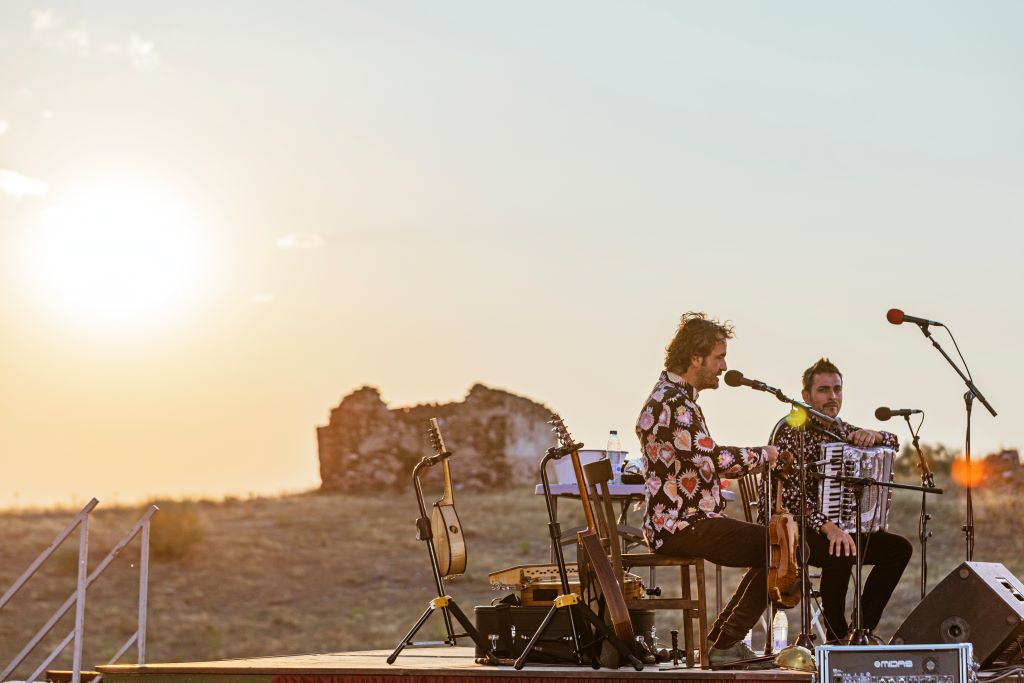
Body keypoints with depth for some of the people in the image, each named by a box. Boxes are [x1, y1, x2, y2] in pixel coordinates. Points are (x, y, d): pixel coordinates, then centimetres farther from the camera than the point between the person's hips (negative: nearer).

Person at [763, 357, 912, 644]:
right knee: (841, 554, -35)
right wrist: (828, 527, -37)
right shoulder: (791, 430, -14)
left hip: (833, 526, 9)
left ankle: (863, 628, 2)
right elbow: (790, 492, -25)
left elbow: (892, 442, 10)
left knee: (899, 548, -2)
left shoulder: (839, 429, 12)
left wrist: (871, 435, -15)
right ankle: (837, 637, -18)